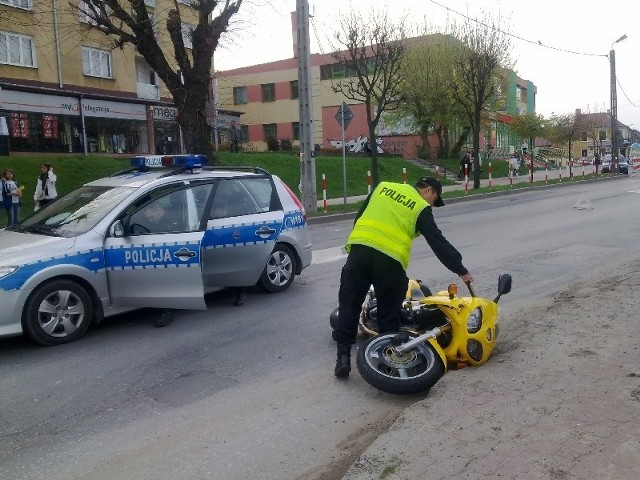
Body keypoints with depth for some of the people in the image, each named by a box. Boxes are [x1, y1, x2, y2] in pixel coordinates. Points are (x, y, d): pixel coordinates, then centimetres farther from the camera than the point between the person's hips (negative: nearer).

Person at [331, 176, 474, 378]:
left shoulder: (384, 186, 21)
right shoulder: (421, 209, 8)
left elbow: (359, 216, 24)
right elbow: (438, 243, 6)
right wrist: (461, 270, 12)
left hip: (359, 248, 3)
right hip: (389, 259, -3)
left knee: (350, 303, 8)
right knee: (389, 310, 11)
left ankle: (343, 354, 5)